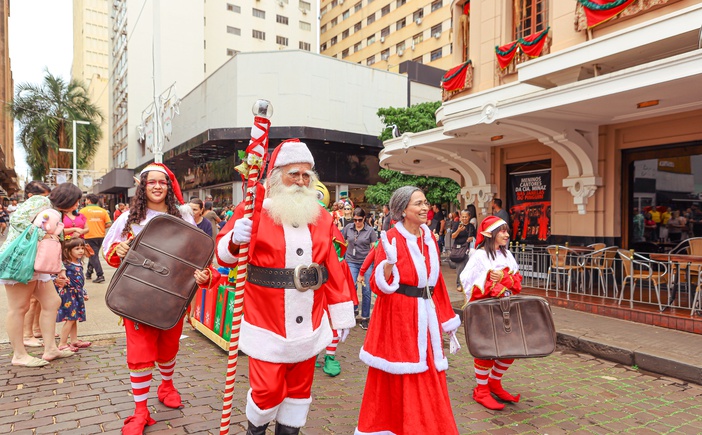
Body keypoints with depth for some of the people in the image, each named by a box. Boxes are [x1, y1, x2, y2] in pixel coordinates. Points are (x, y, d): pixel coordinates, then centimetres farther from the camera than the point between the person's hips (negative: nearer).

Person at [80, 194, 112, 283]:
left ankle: (100, 275, -8)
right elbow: (109, 224, -2)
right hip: (100, 236, 4)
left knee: (93, 256, 0)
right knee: (94, 254, 20)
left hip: (89, 236, -4)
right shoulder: (103, 211, 3)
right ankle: (89, 273, 30)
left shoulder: (83, 210, -4)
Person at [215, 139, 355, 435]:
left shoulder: (320, 216, 6)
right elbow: (224, 255, -3)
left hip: (309, 324, 4)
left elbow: (332, 269, 6)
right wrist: (235, 240, -26)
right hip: (267, 324, -3)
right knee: (267, 389, 4)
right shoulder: (254, 209, -5)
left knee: (300, 386, 15)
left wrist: (341, 315, 7)